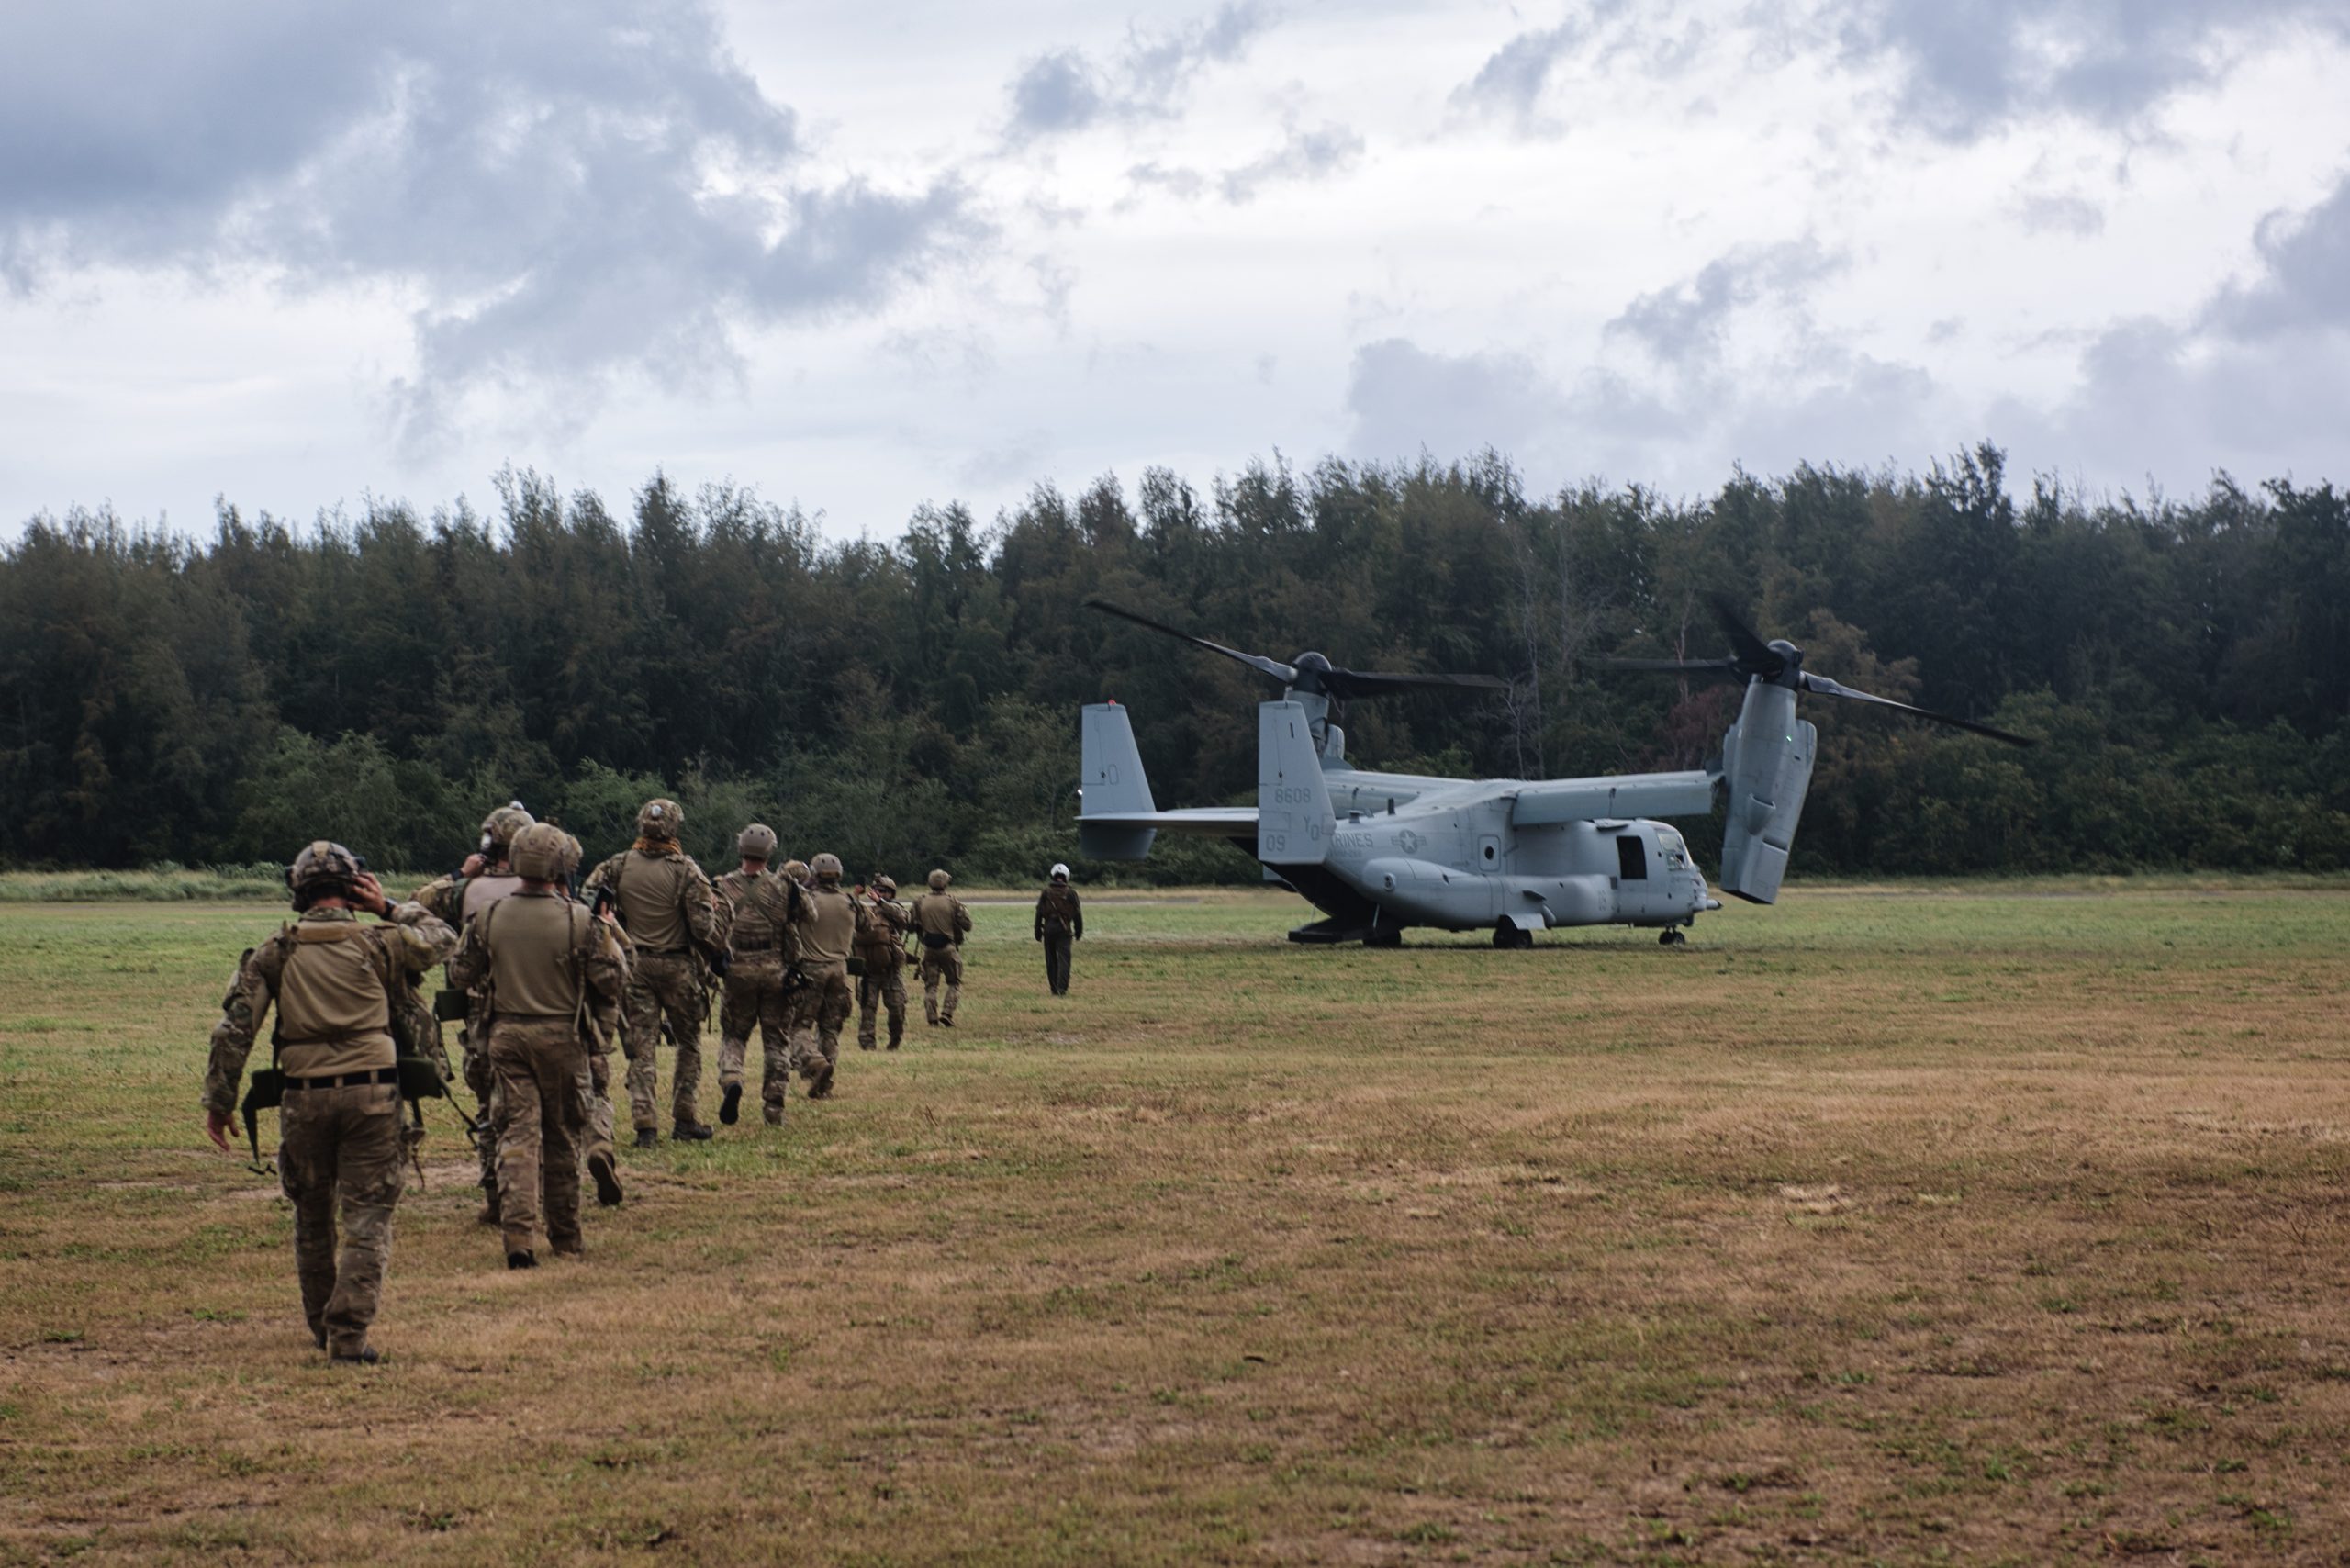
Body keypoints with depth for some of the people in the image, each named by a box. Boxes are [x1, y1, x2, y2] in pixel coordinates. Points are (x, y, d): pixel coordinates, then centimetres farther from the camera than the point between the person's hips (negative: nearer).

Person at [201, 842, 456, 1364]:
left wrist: (218, 1101, 4)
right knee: (367, 1217, 1)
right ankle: (349, 1333, -10)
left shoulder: (273, 954, 2)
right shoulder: (377, 944, -1)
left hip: (303, 1099, 2)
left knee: (312, 1218, 18)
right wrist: (389, 909, 17)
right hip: (370, 1095, -2)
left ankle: (322, 1328, 30)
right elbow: (442, 938, 18)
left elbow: (233, 1030, -2)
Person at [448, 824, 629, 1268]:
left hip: (507, 1035, 2)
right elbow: (613, 982, -10)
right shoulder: (579, 921, -12)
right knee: (562, 1136, 12)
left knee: (517, 1132, 1)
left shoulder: (490, 917, -3)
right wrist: (611, 939, 8)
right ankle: (564, 1236, 22)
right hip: (561, 1036, -1)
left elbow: (461, 973, 6)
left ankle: (518, 1235, -14)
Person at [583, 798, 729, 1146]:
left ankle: (645, 1124, -4)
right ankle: (685, 1120, 14)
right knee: (689, 1044, 14)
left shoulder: (619, 866, -2)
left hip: (634, 966, 2)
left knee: (641, 1048, 4)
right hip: (678, 966, -2)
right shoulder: (684, 869, -12)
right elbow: (703, 925, -15)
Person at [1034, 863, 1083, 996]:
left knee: (1051, 960, 11)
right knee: (1064, 959, -6)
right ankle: (1062, 988, -20)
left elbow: (1039, 913, 2)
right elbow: (1077, 914, 2)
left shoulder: (1046, 892, 3)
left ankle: (1054, 988, 13)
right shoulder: (1071, 892, 0)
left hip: (1049, 927, 2)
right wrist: (1079, 932, 11)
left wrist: (1038, 932, 7)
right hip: (1064, 928, -2)